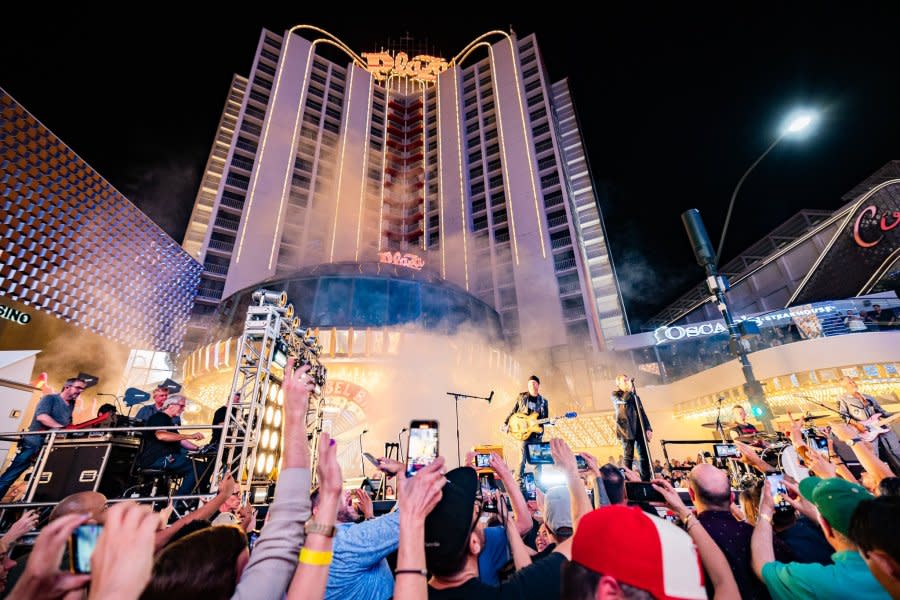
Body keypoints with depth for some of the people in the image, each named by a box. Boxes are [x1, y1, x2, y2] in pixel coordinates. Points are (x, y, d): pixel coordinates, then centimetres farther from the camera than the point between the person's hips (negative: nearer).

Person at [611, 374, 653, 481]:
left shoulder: (635, 396, 22)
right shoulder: (615, 395, 7)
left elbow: (642, 413, 17)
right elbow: (624, 400, -16)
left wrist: (648, 428, 6)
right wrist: (630, 389, -3)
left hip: (639, 429, 5)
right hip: (626, 429, -5)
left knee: (644, 456, 1)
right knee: (628, 456, -6)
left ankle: (646, 481, 8)